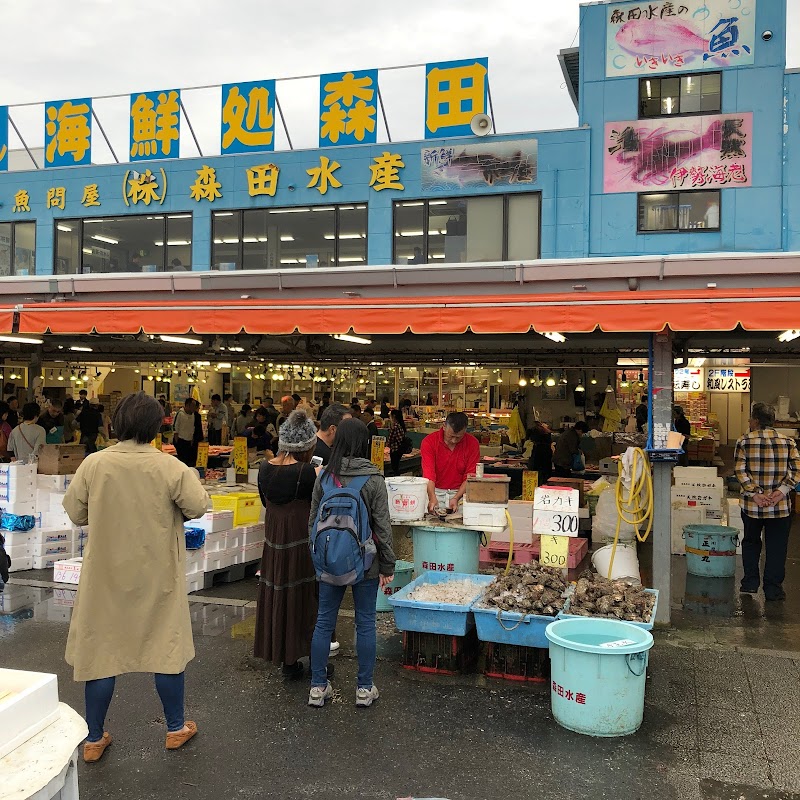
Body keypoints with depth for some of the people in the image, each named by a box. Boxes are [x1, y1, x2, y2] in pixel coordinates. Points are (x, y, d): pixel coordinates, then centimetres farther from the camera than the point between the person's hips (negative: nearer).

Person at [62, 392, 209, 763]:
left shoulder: (94, 464, -12)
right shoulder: (170, 467, -17)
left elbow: (75, 512, -4)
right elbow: (198, 506, -14)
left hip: (106, 572, 2)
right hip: (158, 575, -1)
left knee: (102, 649, 13)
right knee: (167, 646, 14)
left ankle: (94, 739, 25)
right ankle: (176, 728, 29)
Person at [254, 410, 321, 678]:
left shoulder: (265, 469, -1)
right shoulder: (306, 472, -20)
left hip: (274, 542, 5)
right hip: (302, 543, -5)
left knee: (278, 598, 13)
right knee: (304, 598, 7)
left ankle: (287, 661, 24)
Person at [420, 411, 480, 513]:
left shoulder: (472, 443, -5)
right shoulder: (429, 441, -9)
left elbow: (469, 477, -5)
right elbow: (428, 474, -18)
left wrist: (456, 498, -18)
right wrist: (432, 498, -34)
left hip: (460, 492, 1)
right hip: (435, 491, -1)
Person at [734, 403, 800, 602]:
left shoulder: (744, 441, -4)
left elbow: (739, 470, -11)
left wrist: (754, 493, -11)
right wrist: (781, 491, -10)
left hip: (751, 505, 0)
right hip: (781, 506, 0)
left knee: (751, 542, 19)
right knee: (776, 547, 9)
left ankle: (750, 583, 22)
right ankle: (773, 589, 12)